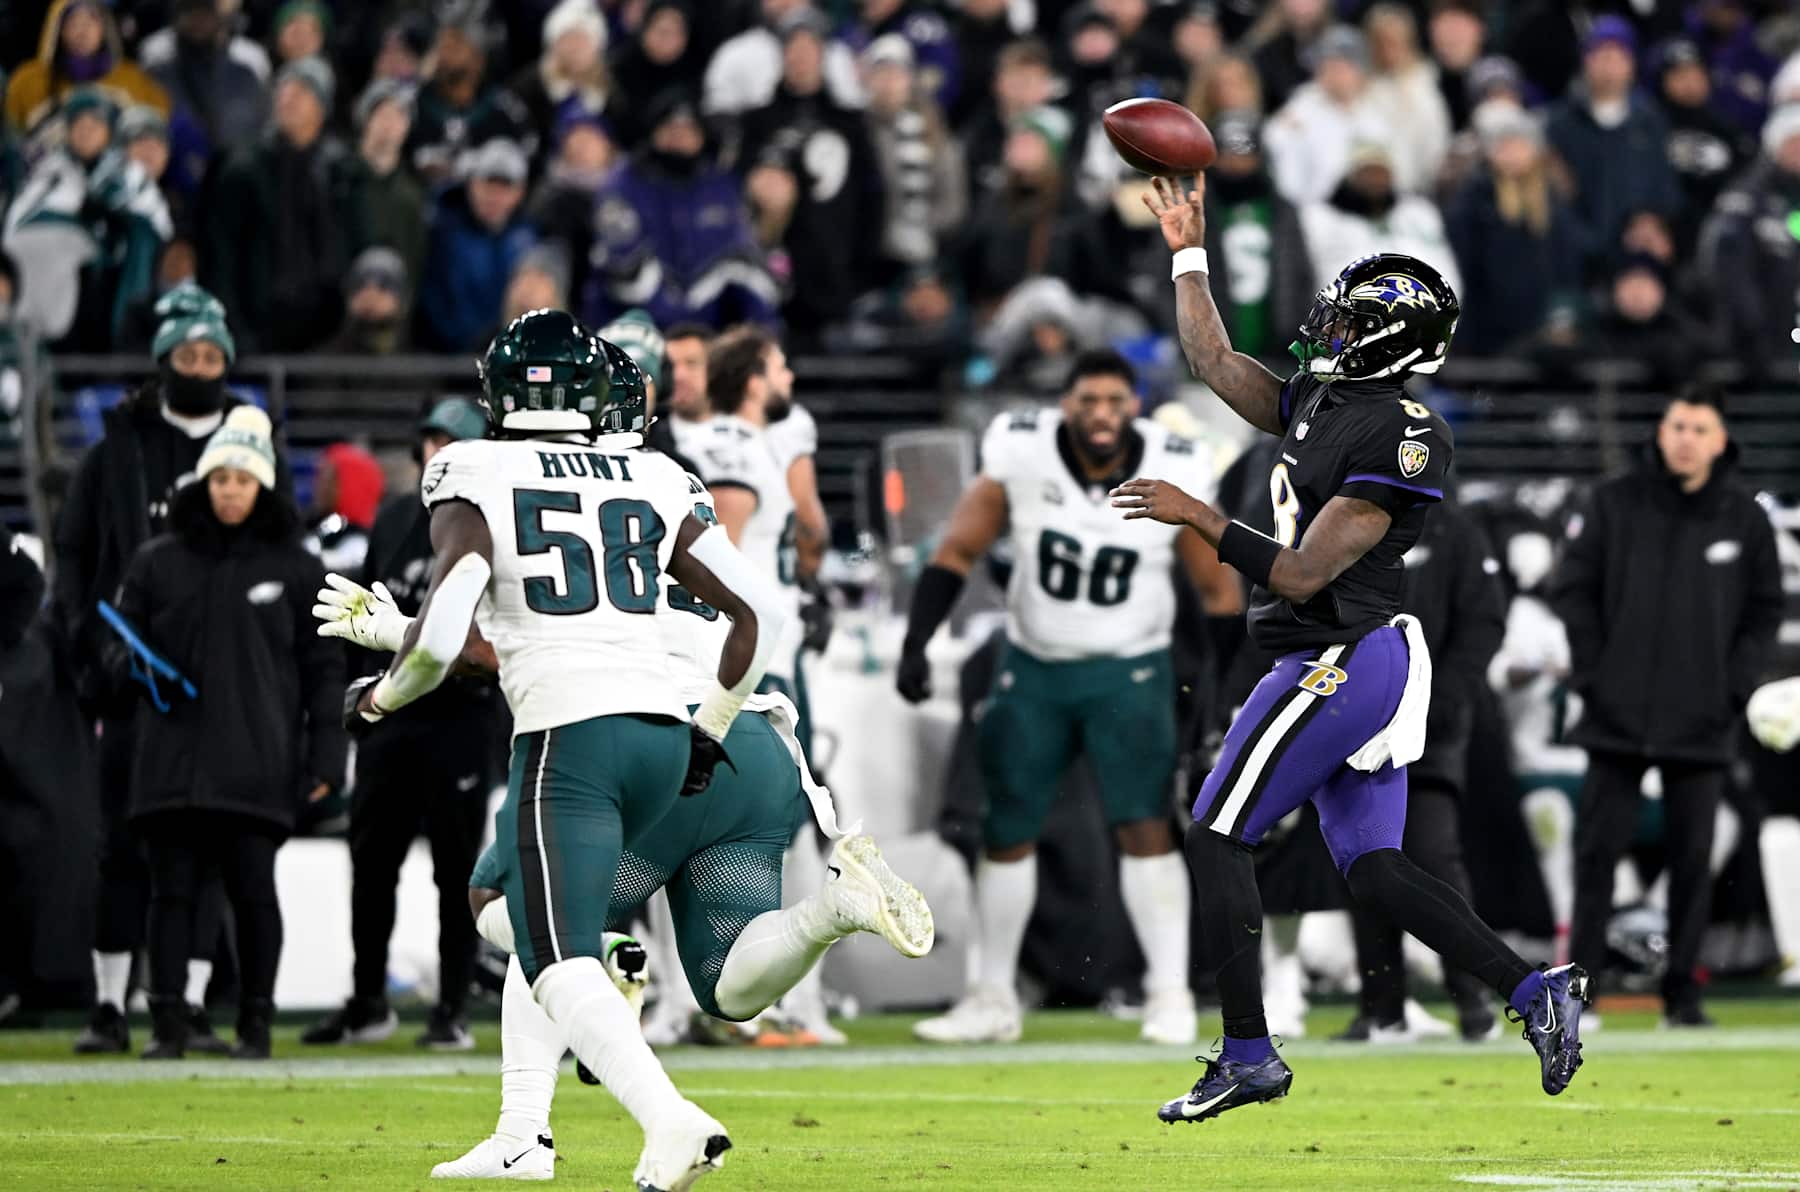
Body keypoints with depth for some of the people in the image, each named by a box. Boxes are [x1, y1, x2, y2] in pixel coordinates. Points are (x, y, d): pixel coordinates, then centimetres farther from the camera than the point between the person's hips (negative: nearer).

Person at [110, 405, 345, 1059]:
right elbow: (120, 643, 15)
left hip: (257, 761, -2)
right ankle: (168, 1023, 4)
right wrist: (132, 664, -10)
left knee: (254, 890, -2)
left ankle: (255, 1023, 7)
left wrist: (325, 755, 0)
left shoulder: (295, 569, 7)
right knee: (172, 889, 0)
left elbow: (322, 667, 7)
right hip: (173, 754, 2)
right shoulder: (157, 562, 10)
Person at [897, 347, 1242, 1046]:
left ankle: (1170, 995, -8)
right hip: (1034, 668, 2)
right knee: (1006, 833, 6)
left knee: (1144, 828, -14)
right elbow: (957, 554, -3)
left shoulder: (1174, 475, -12)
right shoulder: (1021, 458, -13)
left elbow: (1217, 589, -1)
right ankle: (993, 1000, 18)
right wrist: (915, 644, -11)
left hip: (1130, 672, -2)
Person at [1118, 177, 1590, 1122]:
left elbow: (1303, 575, -20)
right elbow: (1214, 363, 22)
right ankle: (1536, 992, 1)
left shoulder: (1393, 440, -17)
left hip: (1341, 665, -10)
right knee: (1374, 868, 8)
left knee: (1216, 837, -3)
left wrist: (1199, 518, -17)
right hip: (1361, 664, 10)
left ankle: (1248, 1057, -1)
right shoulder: (1319, 405, 10)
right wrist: (1187, 253, 22)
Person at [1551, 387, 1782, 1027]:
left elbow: (1765, 611, 9)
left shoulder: (1744, 518, 4)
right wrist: (1591, 674, -3)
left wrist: (1734, 684, -2)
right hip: (1617, 718, -1)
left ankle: (1683, 990, 10)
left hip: (1701, 725, 1)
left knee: (1693, 856, 3)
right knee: (1598, 848, -2)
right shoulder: (1613, 505, 2)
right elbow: (1574, 590, 4)